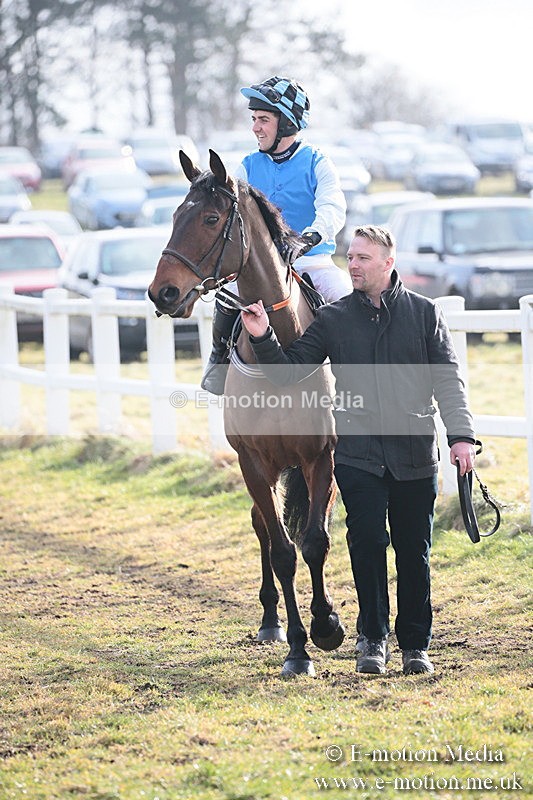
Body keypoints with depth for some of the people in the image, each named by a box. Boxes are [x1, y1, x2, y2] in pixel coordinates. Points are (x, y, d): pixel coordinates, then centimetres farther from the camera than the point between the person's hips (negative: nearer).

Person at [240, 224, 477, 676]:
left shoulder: (424, 313, 5)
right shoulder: (333, 319, 7)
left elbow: (448, 380, 2)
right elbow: (289, 372, 6)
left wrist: (462, 435, -10)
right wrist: (262, 338, -11)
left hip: (414, 453, 0)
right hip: (358, 454, 0)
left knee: (414, 551, 5)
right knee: (367, 544, -7)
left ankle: (415, 643, 16)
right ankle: (373, 638, 7)